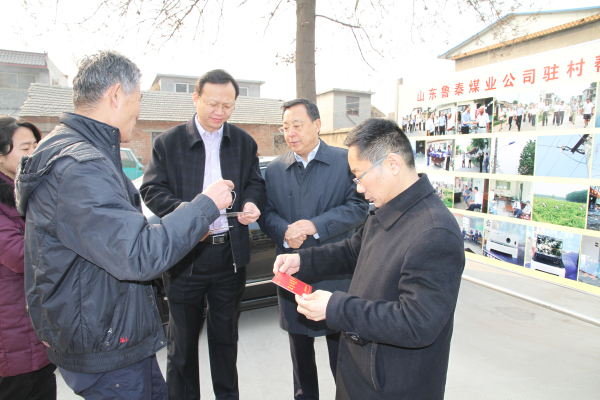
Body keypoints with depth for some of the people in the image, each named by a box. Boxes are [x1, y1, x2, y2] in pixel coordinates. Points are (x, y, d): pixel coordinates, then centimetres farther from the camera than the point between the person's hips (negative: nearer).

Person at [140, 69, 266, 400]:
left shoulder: (244, 142, 7)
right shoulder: (168, 142, -2)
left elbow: (255, 184, 10)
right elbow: (152, 190, -6)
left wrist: (252, 204, -14)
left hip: (230, 252, 3)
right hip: (185, 255, -2)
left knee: (225, 335, 20)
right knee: (183, 338, 14)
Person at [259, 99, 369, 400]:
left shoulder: (346, 161, -4)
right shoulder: (274, 170, 6)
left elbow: (358, 206, -10)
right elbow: (267, 214, 4)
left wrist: (315, 225, -22)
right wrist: (284, 232, -18)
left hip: (336, 273, -3)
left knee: (341, 353, 13)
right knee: (300, 353, 21)